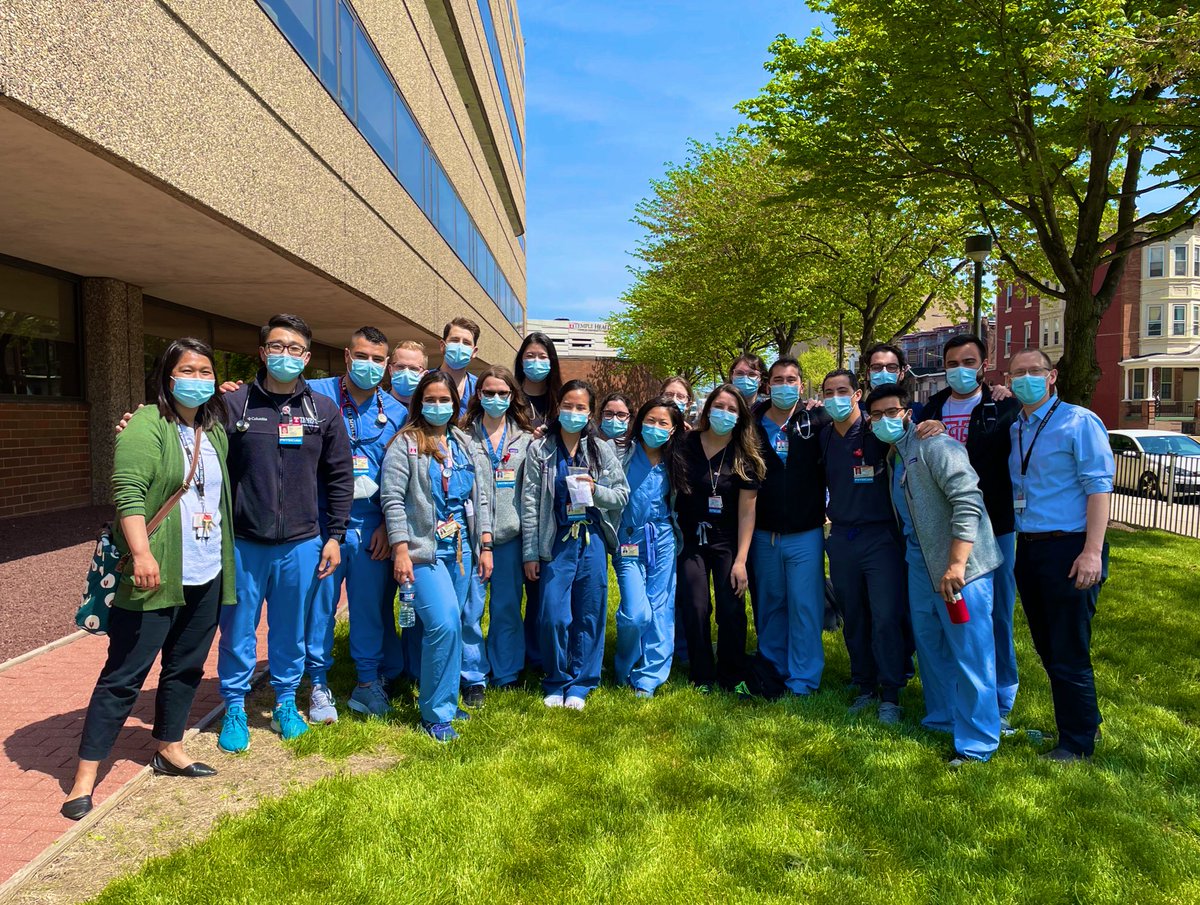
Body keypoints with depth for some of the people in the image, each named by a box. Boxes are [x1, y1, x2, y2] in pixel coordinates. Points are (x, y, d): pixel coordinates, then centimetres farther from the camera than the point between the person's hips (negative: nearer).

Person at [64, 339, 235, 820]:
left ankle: (169, 749, 33)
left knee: (186, 667, 17)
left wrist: (224, 559, 21)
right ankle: (85, 776, 12)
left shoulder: (216, 430, 13)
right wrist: (142, 553, -27)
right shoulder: (146, 426, -10)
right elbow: (129, 493, -18)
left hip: (206, 578, 7)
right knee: (124, 675, 0)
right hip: (157, 578, -7)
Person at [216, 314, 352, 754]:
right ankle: (234, 709, 27)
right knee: (238, 630, 9)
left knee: (291, 630, 13)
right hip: (242, 542, -1)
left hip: (302, 544, 1)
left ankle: (286, 702, 32)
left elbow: (340, 478, 5)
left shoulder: (324, 410, 4)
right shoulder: (233, 404, -1)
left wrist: (334, 537, 2)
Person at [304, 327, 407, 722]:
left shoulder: (395, 411, 8)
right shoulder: (315, 394, 0)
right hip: (323, 522, -2)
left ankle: (369, 681, 26)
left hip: (372, 527, 2)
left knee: (371, 607, 10)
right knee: (319, 604, 5)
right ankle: (319, 685, 22)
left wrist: (388, 525, 2)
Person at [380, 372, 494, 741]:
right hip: (424, 548, -5)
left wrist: (485, 547, 9)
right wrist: (401, 551, -14)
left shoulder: (466, 446, 14)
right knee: (444, 623, -16)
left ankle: (442, 699, 25)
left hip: (461, 547, 5)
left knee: (450, 625, 7)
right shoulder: (405, 444, -1)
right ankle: (437, 713, -1)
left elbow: (481, 498, 14)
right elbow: (392, 499, -7)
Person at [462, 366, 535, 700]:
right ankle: (474, 679, 15)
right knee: (471, 610, 0)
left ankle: (506, 676, 24)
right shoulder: (464, 435, 3)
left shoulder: (525, 438, 9)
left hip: (510, 535, 2)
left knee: (508, 609, 9)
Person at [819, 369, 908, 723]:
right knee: (853, 618, 11)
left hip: (880, 537, -4)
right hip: (841, 538, 5)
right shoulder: (822, 437, 7)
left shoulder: (878, 431, -7)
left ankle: (890, 694, 8)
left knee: (886, 618, -6)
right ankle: (865, 686, 25)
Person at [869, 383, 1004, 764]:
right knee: (929, 644, 19)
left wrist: (956, 563, -26)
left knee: (969, 653, -2)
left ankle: (977, 741, 10)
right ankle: (942, 719, 35)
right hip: (921, 562, 9)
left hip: (959, 564, -9)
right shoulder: (894, 456, 13)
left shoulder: (933, 446, -14)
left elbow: (967, 501, -23)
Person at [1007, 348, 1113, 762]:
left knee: (1069, 654, 0)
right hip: (1027, 550, 7)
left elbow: (1099, 487, -13)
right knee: (1047, 649, 16)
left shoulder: (1078, 421, -7)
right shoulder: (1012, 430, 13)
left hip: (1068, 549, -7)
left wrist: (1092, 551, -20)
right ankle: (1082, 724, 34)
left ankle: (1077, 744, 17)